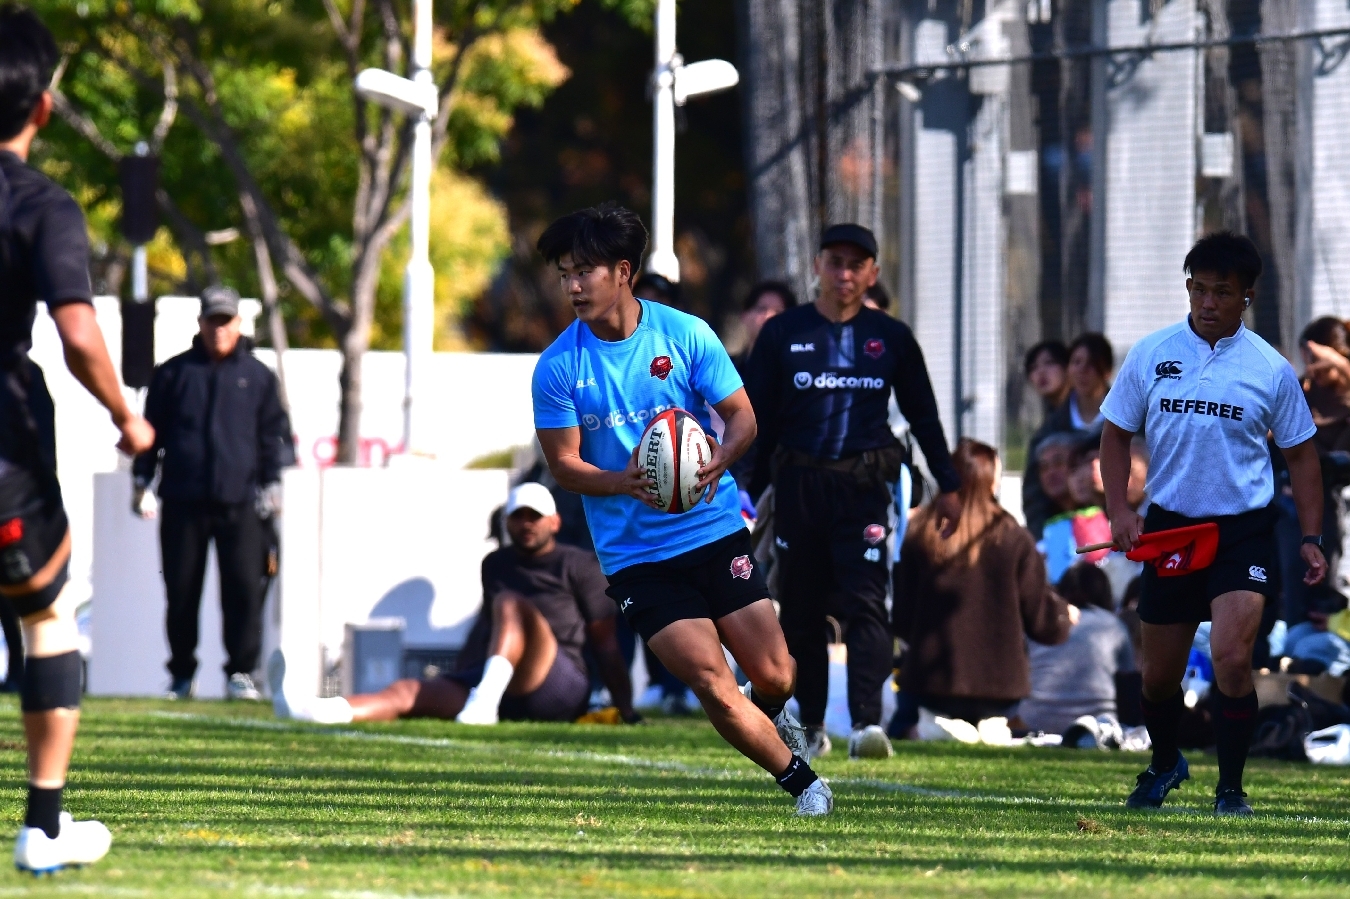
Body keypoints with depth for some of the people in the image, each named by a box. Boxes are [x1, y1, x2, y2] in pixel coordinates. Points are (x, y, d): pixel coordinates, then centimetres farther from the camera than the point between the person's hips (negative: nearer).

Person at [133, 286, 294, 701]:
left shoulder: (258, 378, 11)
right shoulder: (174, 374, 10)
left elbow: (274, 435, 12)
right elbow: (152, 429, 13)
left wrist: (271, 487, 3)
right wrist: (142, 481, 7)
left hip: (239, 504, 0)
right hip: (183, 503, 0)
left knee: (244, 589, -8)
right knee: (181, 592, 3)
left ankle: (241, 672, -3)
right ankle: (182, 674, 12)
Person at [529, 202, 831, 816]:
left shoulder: (685, 334, -5)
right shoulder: (557, 368, -7)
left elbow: (742, 416, 0)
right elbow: (563, 464, -4)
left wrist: (719, 459, -22)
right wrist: (624, 482, -24)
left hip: (715, 532, 1)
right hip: (634, 554, -1)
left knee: (772, 677, 2)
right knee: (711, 682, -12)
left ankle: (771, 715, 40)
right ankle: (800, 779, 8)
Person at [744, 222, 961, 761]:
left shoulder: (891, 338, 8)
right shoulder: (783, 334, 6)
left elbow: (923, 415, 16)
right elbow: (759, 420, 6)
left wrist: (947, 485, 14)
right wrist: (746, 495, 1)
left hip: (865, 487, -1)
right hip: (798, 485, 1)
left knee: (865, 605, -14)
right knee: (801, 610, 8)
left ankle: (867, 722, -24)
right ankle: (810, 726, 19)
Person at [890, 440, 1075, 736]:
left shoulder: (920, 536, -3)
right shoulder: (1012, 538, -7)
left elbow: (902, 619, 5)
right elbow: (1039, 613, 1)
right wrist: (1065, 616, 25)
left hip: (929, 678, 1)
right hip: (998, 680, -1)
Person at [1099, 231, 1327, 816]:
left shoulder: (1271, 369, -1)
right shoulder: (1150, 355, 1)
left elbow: (1300, 454, 8)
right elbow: (1117, 434, 10)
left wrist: (1311, 538, 3)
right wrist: (1119, 511, -3)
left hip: (1243, 531, -2)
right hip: (1168, 527, 2)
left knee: (1231, 657, -20)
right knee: (1158, 673, 10)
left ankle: (1231, 790, -5)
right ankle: (1165, 765, 39)